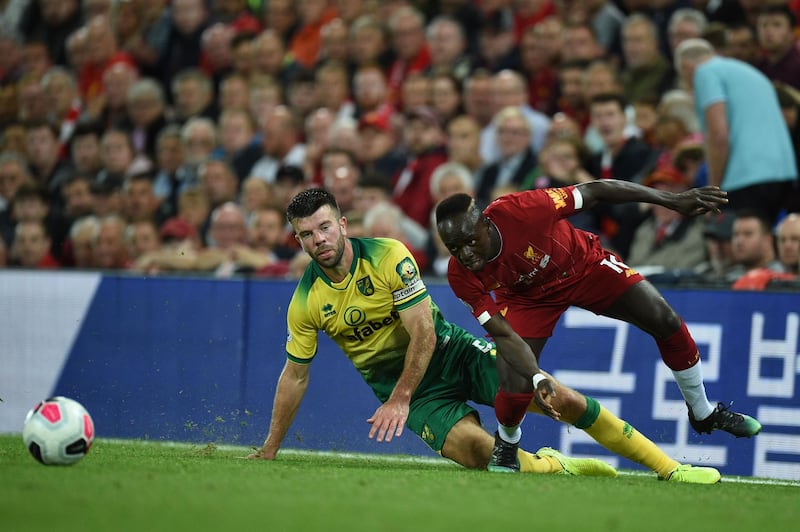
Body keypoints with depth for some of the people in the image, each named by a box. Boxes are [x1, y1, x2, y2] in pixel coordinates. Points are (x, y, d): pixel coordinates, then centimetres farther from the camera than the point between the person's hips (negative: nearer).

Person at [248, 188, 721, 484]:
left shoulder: (388, 255, -16)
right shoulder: (305, 303, -8)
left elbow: (424, 333, -15)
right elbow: (295, 375, 4)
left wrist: (399, 399, -19)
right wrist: (269, 451, 8)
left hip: (449, 351, -1)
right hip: (400, 382, 1)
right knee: (477, 450, -29)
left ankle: (667, 465, -11)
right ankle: (552, 466, 1)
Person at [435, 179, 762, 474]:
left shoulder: (520, 211, -40)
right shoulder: (462, 276, -29)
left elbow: (595, 191, -31)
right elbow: (504, 334, -25)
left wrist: (674, 201, -29)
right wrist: (537, 379, -41)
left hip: (584, 266, 0)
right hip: (528, 297, 0)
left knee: (667, 323, -6)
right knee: (517, 386, -18)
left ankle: (703, 413, 18)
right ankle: (506, 445, 17)